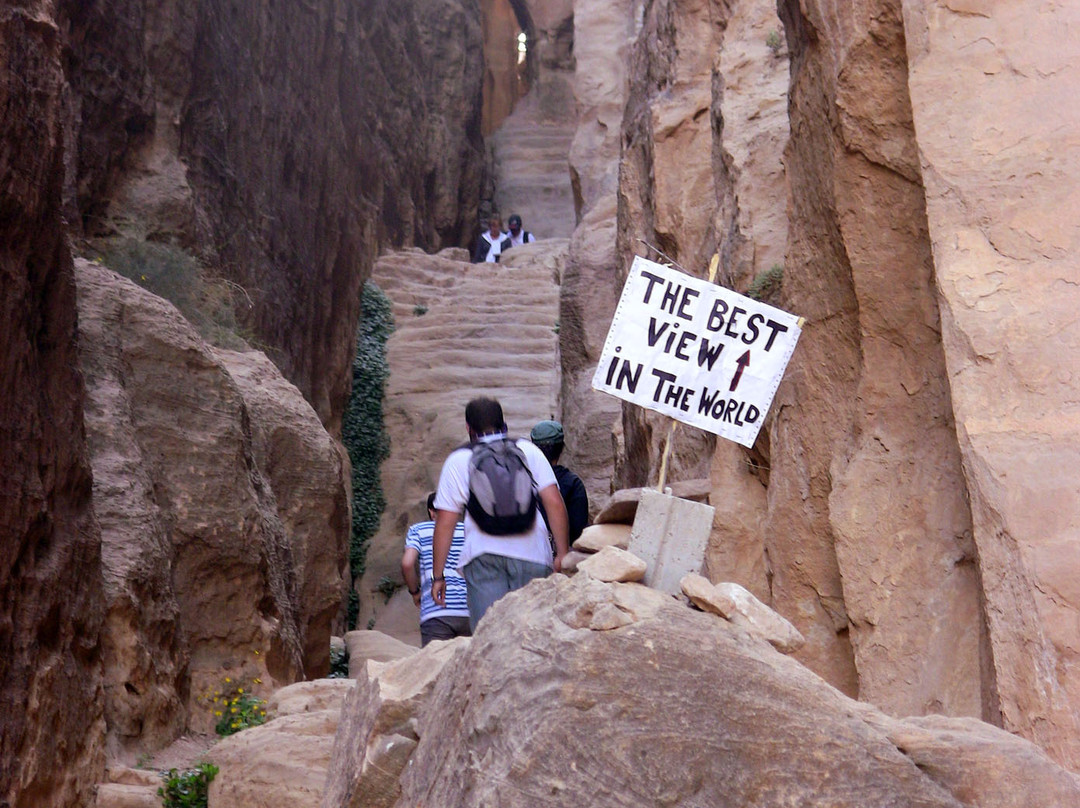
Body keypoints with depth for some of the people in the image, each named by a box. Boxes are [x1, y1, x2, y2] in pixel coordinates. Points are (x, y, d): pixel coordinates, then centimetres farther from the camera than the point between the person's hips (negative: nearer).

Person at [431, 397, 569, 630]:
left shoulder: (458, 460, 11)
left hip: (483, 557, -1)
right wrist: (562, 554, 5)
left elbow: (445, 522, 7)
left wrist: (438, 576, 11)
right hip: (532, 555, 1)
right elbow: (554, 503, 3)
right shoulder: (528, 450, 14)